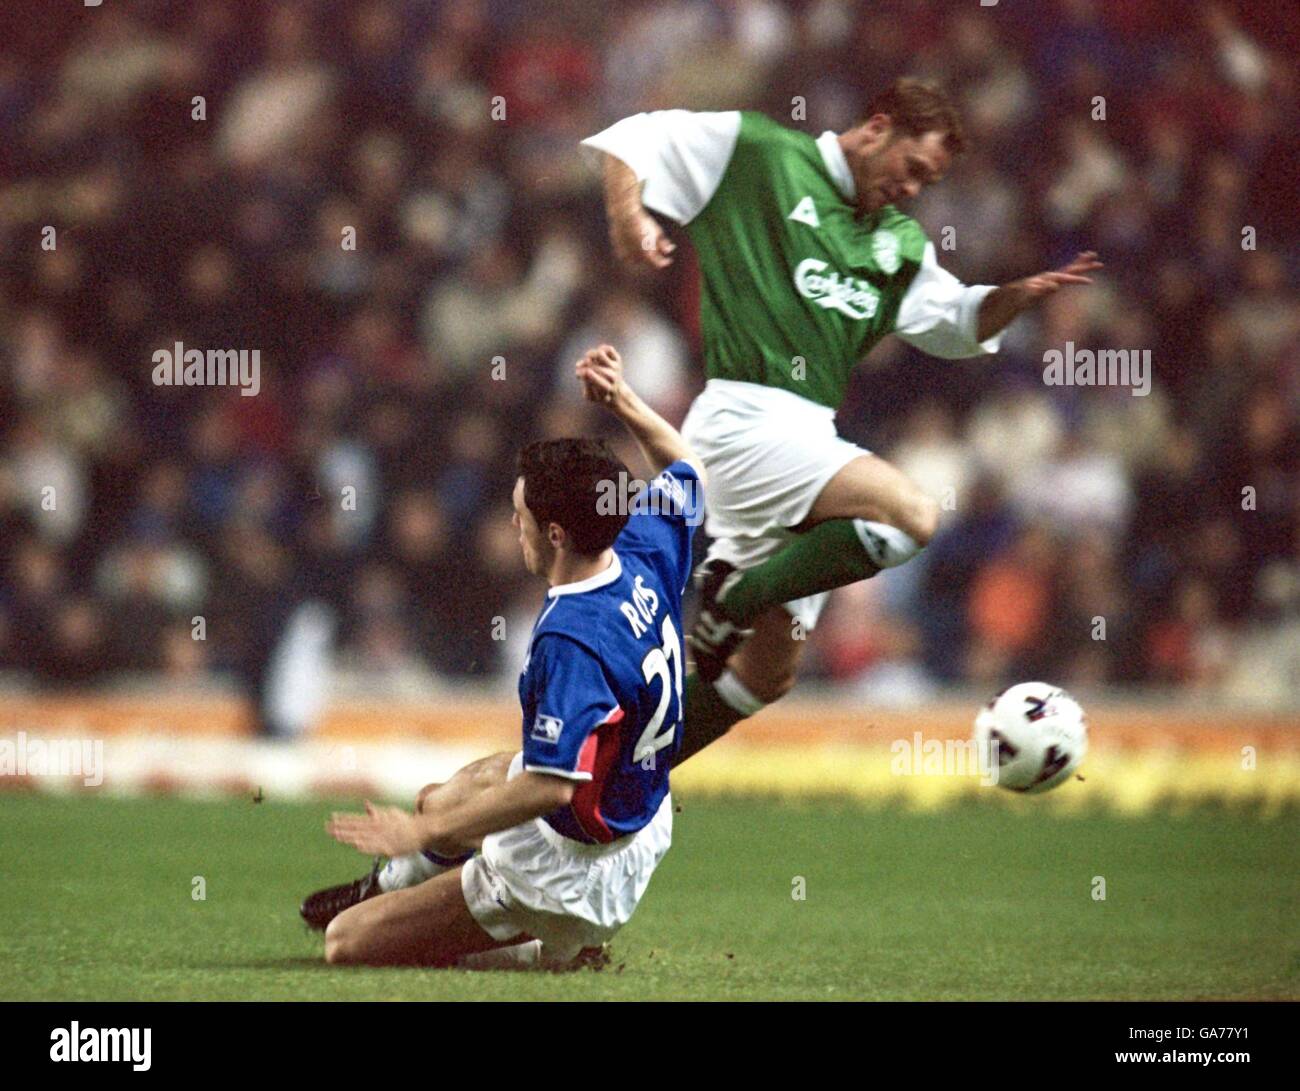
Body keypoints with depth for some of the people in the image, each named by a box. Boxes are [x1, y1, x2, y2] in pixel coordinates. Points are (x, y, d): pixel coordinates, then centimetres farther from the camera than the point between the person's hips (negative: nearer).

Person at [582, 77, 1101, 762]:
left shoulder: (899, 244, 20)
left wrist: (1024, 293, 6)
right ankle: (729, 599, -15)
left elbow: (959, 322, 26)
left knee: (770, 668, 9)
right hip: (746, 418, -8)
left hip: (806, 435, 8)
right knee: (912, 514, -27)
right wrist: (629, 214, -16)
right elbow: (633, 141, 3)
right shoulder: (755, 154, 1)